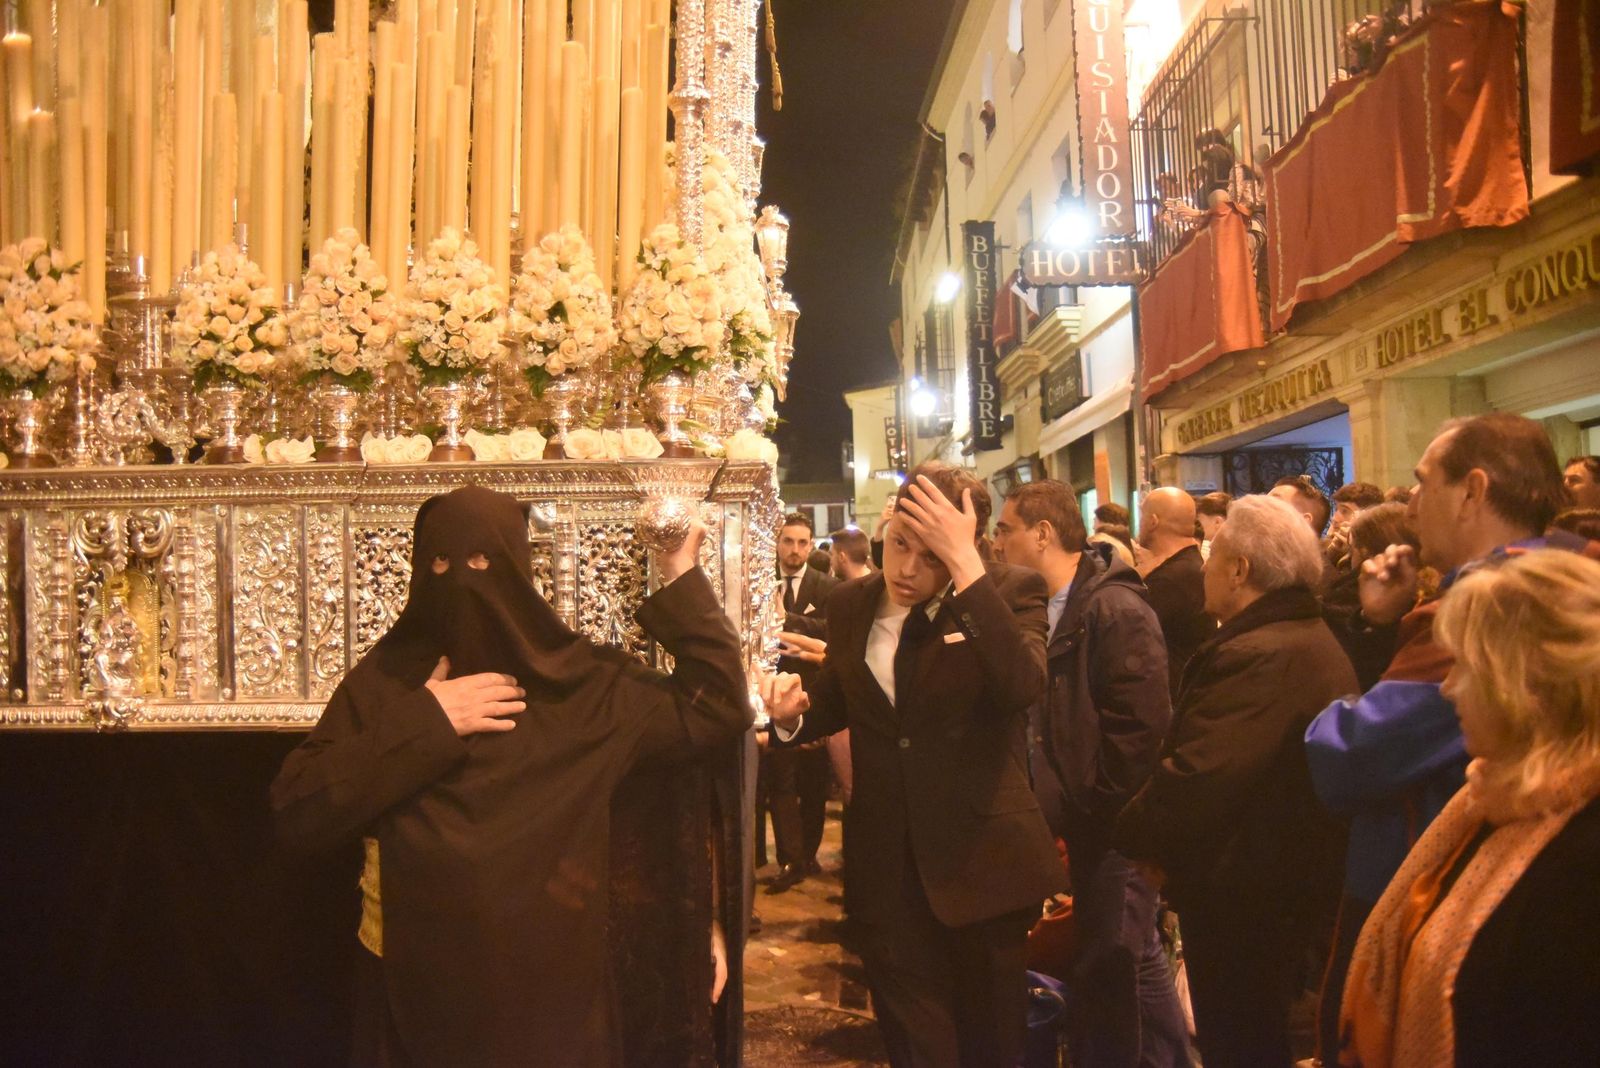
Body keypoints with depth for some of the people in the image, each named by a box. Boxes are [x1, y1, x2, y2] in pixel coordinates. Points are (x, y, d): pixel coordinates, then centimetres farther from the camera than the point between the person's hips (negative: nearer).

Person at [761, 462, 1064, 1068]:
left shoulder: (1008, 592, -11)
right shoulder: (851, 603, 1)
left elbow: (1023, 685, -31)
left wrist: (964, 563, -33)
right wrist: (794, 713, -6)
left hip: (982, 856, -3)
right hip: (887, 864, 3)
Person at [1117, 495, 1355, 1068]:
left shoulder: (1256, 655, -27)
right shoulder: (1313, 640, 9)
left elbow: (1197, 777, -33)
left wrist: (1134, 833, -15)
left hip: (1242, 901, -10)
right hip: (1293, 886, 10)